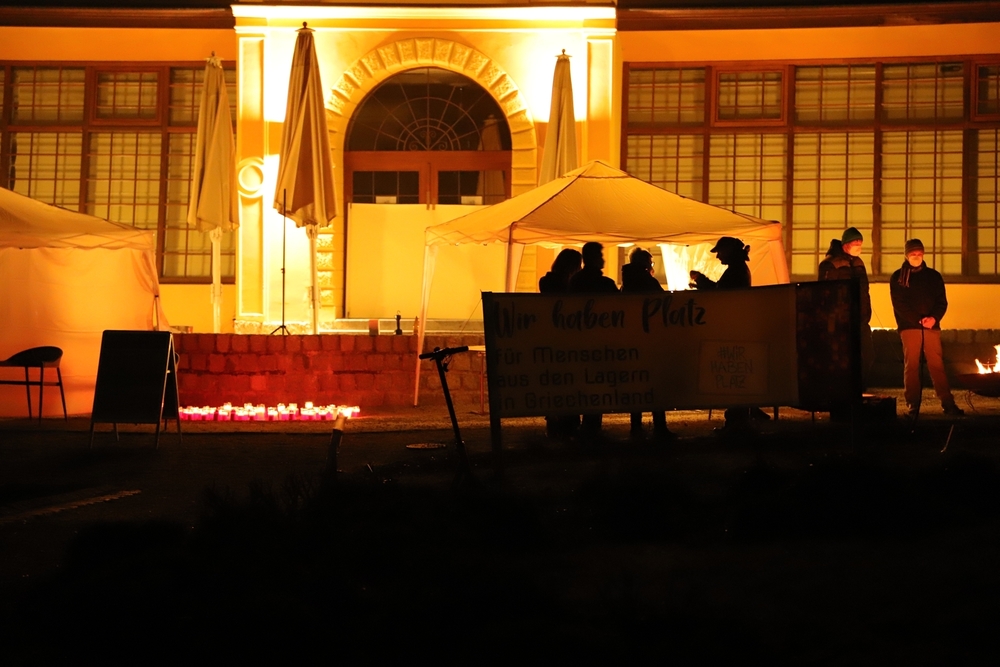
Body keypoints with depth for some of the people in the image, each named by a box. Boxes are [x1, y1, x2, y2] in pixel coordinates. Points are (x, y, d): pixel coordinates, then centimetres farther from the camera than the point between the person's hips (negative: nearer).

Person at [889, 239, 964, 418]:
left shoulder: (933, 276, 13)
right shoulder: (898, 277, 7)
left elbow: (942, 301, 8)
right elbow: (899, 304, -2)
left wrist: (934, 318, -12)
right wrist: (920, 320, -12)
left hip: (931, 327, 1)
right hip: (909, 327, -1)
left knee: (937, 365, -4)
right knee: (911, 366, -4)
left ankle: (948, 403, -5)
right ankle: (912, 405, -2)